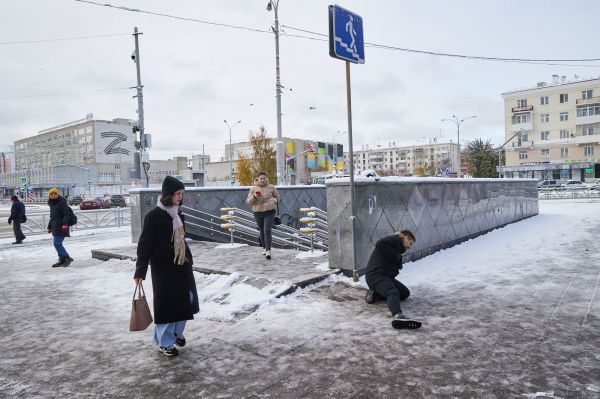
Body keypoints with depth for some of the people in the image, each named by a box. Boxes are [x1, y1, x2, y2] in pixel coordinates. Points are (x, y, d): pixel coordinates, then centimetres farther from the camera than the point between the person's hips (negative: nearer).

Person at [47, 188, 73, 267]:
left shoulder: (62, 202, -9)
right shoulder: (52, 204, 18)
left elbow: (67, 214, -18)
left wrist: (65, 224, -27)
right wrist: (49, 227, 28)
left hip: (61, 227, -9)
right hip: (55, 227, 9)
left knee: (57, 244, -13)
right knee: (58, 244, 10)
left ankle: (67, 258, -8)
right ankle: (62, 260, 16)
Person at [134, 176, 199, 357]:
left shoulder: (176, 213, 6)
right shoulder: (154, 215, -14)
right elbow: (145, 244, -13)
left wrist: (188, 259, 18)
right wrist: (140, 271, -14)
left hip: (181, 263, 7)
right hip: (163, 266, -7)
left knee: (186, 299, 11)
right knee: (166, 303, 2)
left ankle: (177, 331, 33)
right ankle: (164, 342, 19)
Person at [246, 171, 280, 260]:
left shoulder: (271, 187, 0)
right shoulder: (253, 188, 2)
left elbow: (277, 197, 13)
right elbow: (248, 201, 3)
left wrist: (273, 201, -8)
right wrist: (254, 197, -17)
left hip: (269, 212, -2)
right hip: (258, 212, 2)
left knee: (267, 231, -13)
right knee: (262, 231, 14)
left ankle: (268, 251, -15)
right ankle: (264, 248, 32)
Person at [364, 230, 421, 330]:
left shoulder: (398, 248, 27)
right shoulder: (394, 239, -3)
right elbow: (379, 244, -24)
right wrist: (395, 256, -16)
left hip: (386, 276, 10)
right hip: (375, 274, -10)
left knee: (405, 292, 10)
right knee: (393, 292, -31)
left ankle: (375, 294, -1)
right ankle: (398, 316, -56)